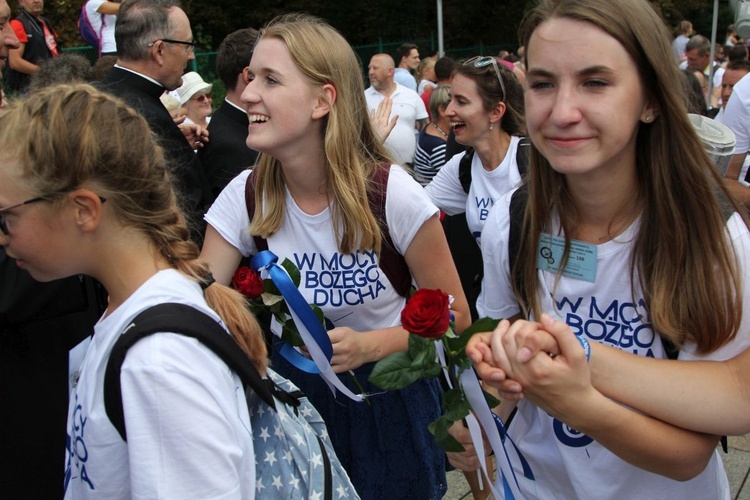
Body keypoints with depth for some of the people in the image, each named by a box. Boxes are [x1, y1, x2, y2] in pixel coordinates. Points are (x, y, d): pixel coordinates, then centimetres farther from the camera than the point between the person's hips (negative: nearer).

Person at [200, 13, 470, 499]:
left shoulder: (392, 193, -21)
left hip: (391, 399, -2)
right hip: (294, 392, 3)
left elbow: (453, 317, -14)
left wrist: (369, 345, -27)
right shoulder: (246, 196, -12)